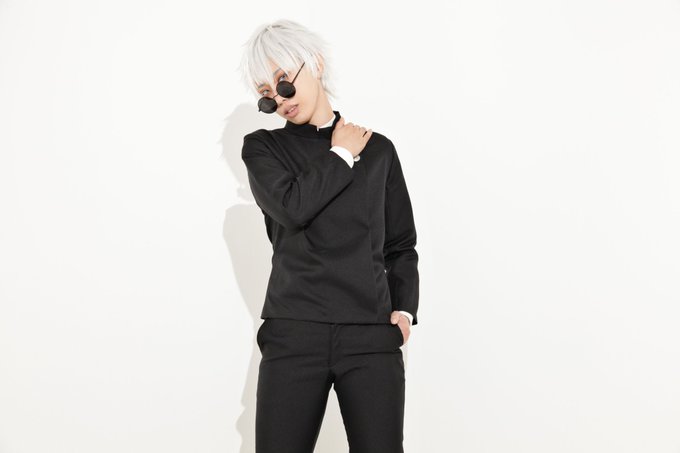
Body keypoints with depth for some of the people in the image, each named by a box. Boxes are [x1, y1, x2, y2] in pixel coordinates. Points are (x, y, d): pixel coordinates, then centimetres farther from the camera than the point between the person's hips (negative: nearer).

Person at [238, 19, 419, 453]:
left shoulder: (378, 148, 13)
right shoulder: (263, 147, 10)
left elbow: (400, 245, 14)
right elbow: (292, 207, -10)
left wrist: (404, 308, -1)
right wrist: (342, 156, 2)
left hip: (372, 335, 1)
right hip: (294, 334, 0)